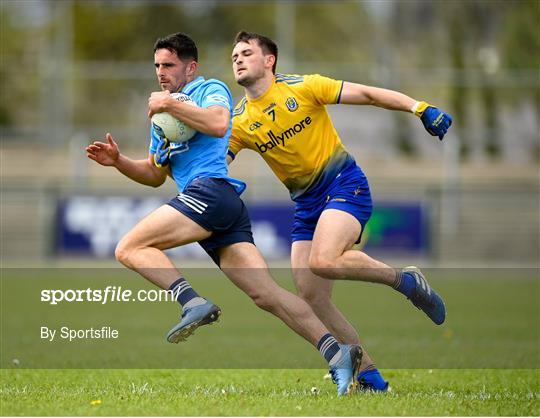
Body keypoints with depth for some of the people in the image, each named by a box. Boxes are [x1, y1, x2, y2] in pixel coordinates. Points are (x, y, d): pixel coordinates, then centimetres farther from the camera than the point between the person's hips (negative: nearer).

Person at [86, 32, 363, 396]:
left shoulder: (210, 89, 7)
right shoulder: (163, 116, 32)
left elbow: (218, 123, -16)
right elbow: (155, 175, 34)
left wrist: (169, 105, -8)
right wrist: (118, 161, 18)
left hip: (211, 190, -9)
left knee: (130, 249, -14)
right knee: (266, 294, -6)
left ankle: (193, 302, -30)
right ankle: (335, 351, -17)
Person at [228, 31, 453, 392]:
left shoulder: (301, 88, -6)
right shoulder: (239, 122, 5)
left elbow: (368, 95, -5)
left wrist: (420, 108, -13)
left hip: (345, 185, -6)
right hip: (307, 205, 6)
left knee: (323, 261, -31)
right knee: (310, 294, -6)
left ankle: (407, 281, -8)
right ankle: (370, 377, 1)